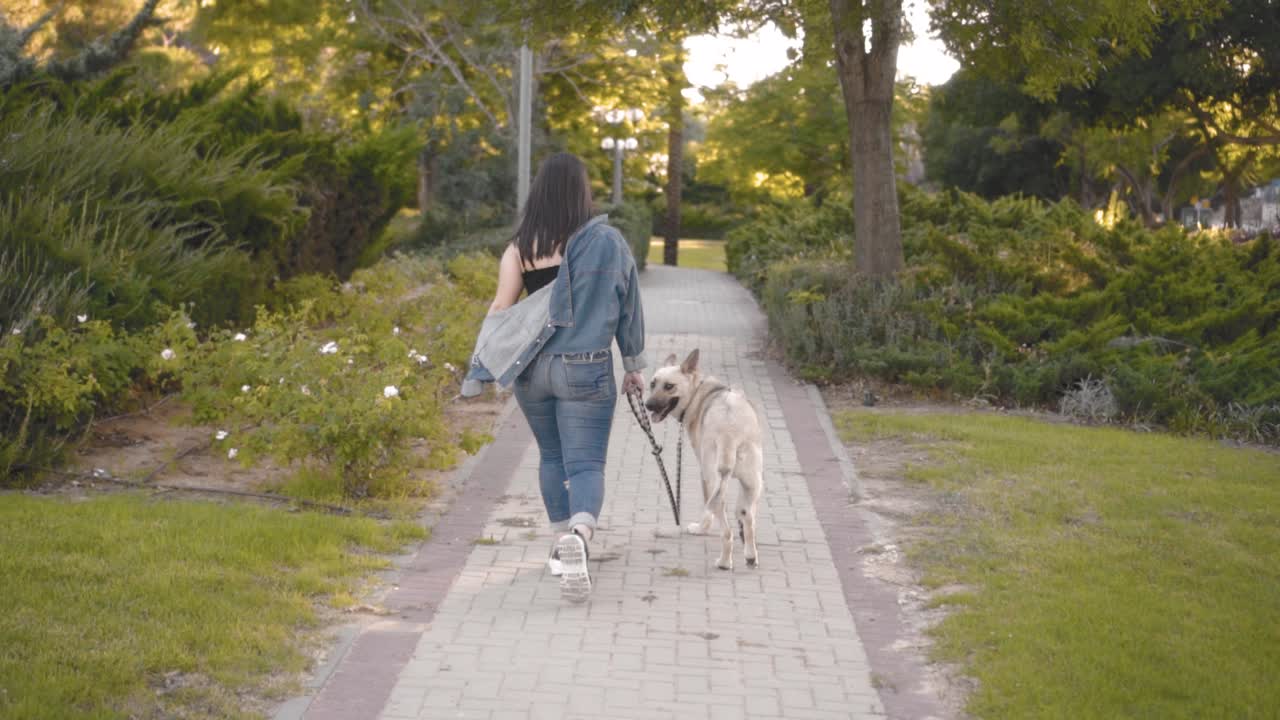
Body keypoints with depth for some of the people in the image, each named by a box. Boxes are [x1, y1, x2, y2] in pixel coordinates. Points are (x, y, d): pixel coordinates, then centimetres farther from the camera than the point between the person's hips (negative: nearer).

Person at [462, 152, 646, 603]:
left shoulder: (520, 247, -1)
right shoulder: (607, 241, -3)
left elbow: (501, 308, -5)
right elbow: (628, 307, 3)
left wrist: (479, 370, 0)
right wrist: (635, 367, 13)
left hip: (533, 369, 3)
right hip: (585, 370, -2)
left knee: (552, 456, 21)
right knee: (586, 464, -4)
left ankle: (562, 545, 30)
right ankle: (578, 535, -32)